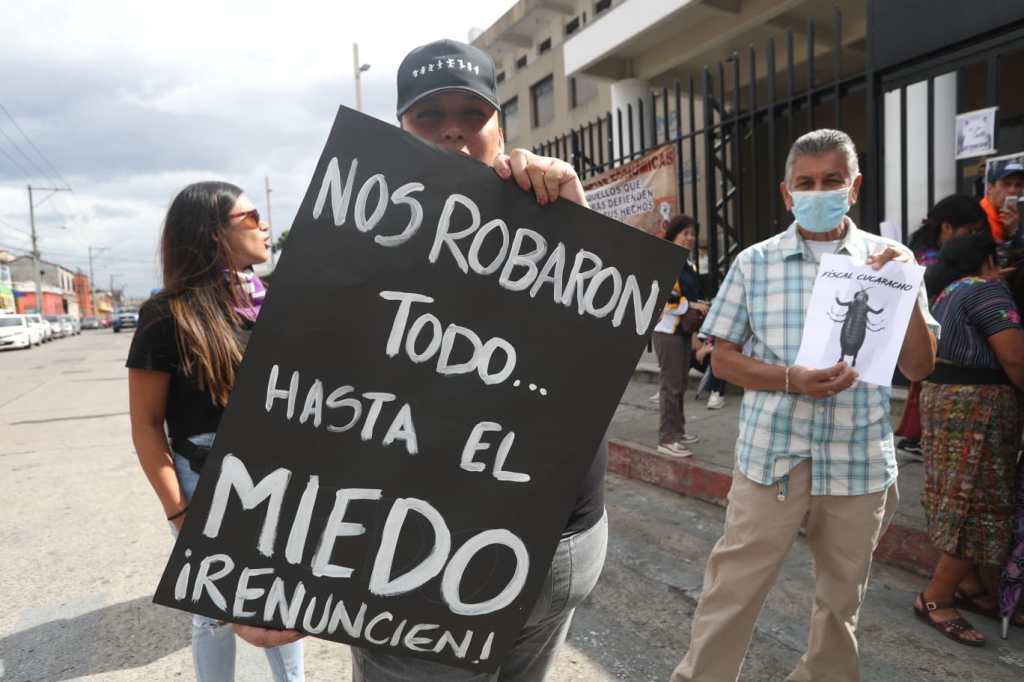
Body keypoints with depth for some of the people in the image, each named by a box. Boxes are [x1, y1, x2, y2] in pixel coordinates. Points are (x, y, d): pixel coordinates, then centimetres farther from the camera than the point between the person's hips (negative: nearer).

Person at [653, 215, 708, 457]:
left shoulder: (688, 264, 17)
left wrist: (700, 305, 9)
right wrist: (691, 305, -20)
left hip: (684, 330, 10)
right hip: (668, 331, -10)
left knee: (680, 384, 16)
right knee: (671, 385, -7)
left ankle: (678, 431, 27)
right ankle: (666, 439, -1)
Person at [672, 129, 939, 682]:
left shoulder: (889, 262, 3)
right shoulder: (754, 263, 0)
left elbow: (919, 367, 2)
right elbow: (723, 359, 0)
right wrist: (792, 380, -17)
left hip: (860, 463, 2)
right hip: (771, 457, -2)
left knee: (842, 599, 19)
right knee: (730, 592, 3)